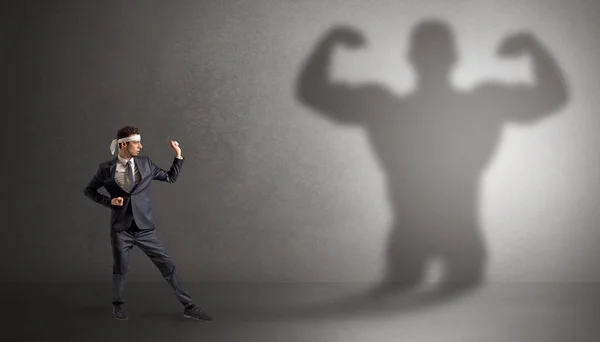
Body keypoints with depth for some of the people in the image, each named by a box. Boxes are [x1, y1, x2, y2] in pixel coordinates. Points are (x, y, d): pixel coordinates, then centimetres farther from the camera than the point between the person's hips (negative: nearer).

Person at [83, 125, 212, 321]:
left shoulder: (146, 163, 3)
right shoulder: (106, 168, -4)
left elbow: (171, 178, 11)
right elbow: (89, 191, 7)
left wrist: (178, 156, 1)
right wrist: (109, 201, -7)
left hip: (145, 228, 2)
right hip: (121, 229, -2)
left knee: (167, 265, -1)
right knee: (120, 269, 10)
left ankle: (189, 307, 4)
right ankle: (118, 305, 36)